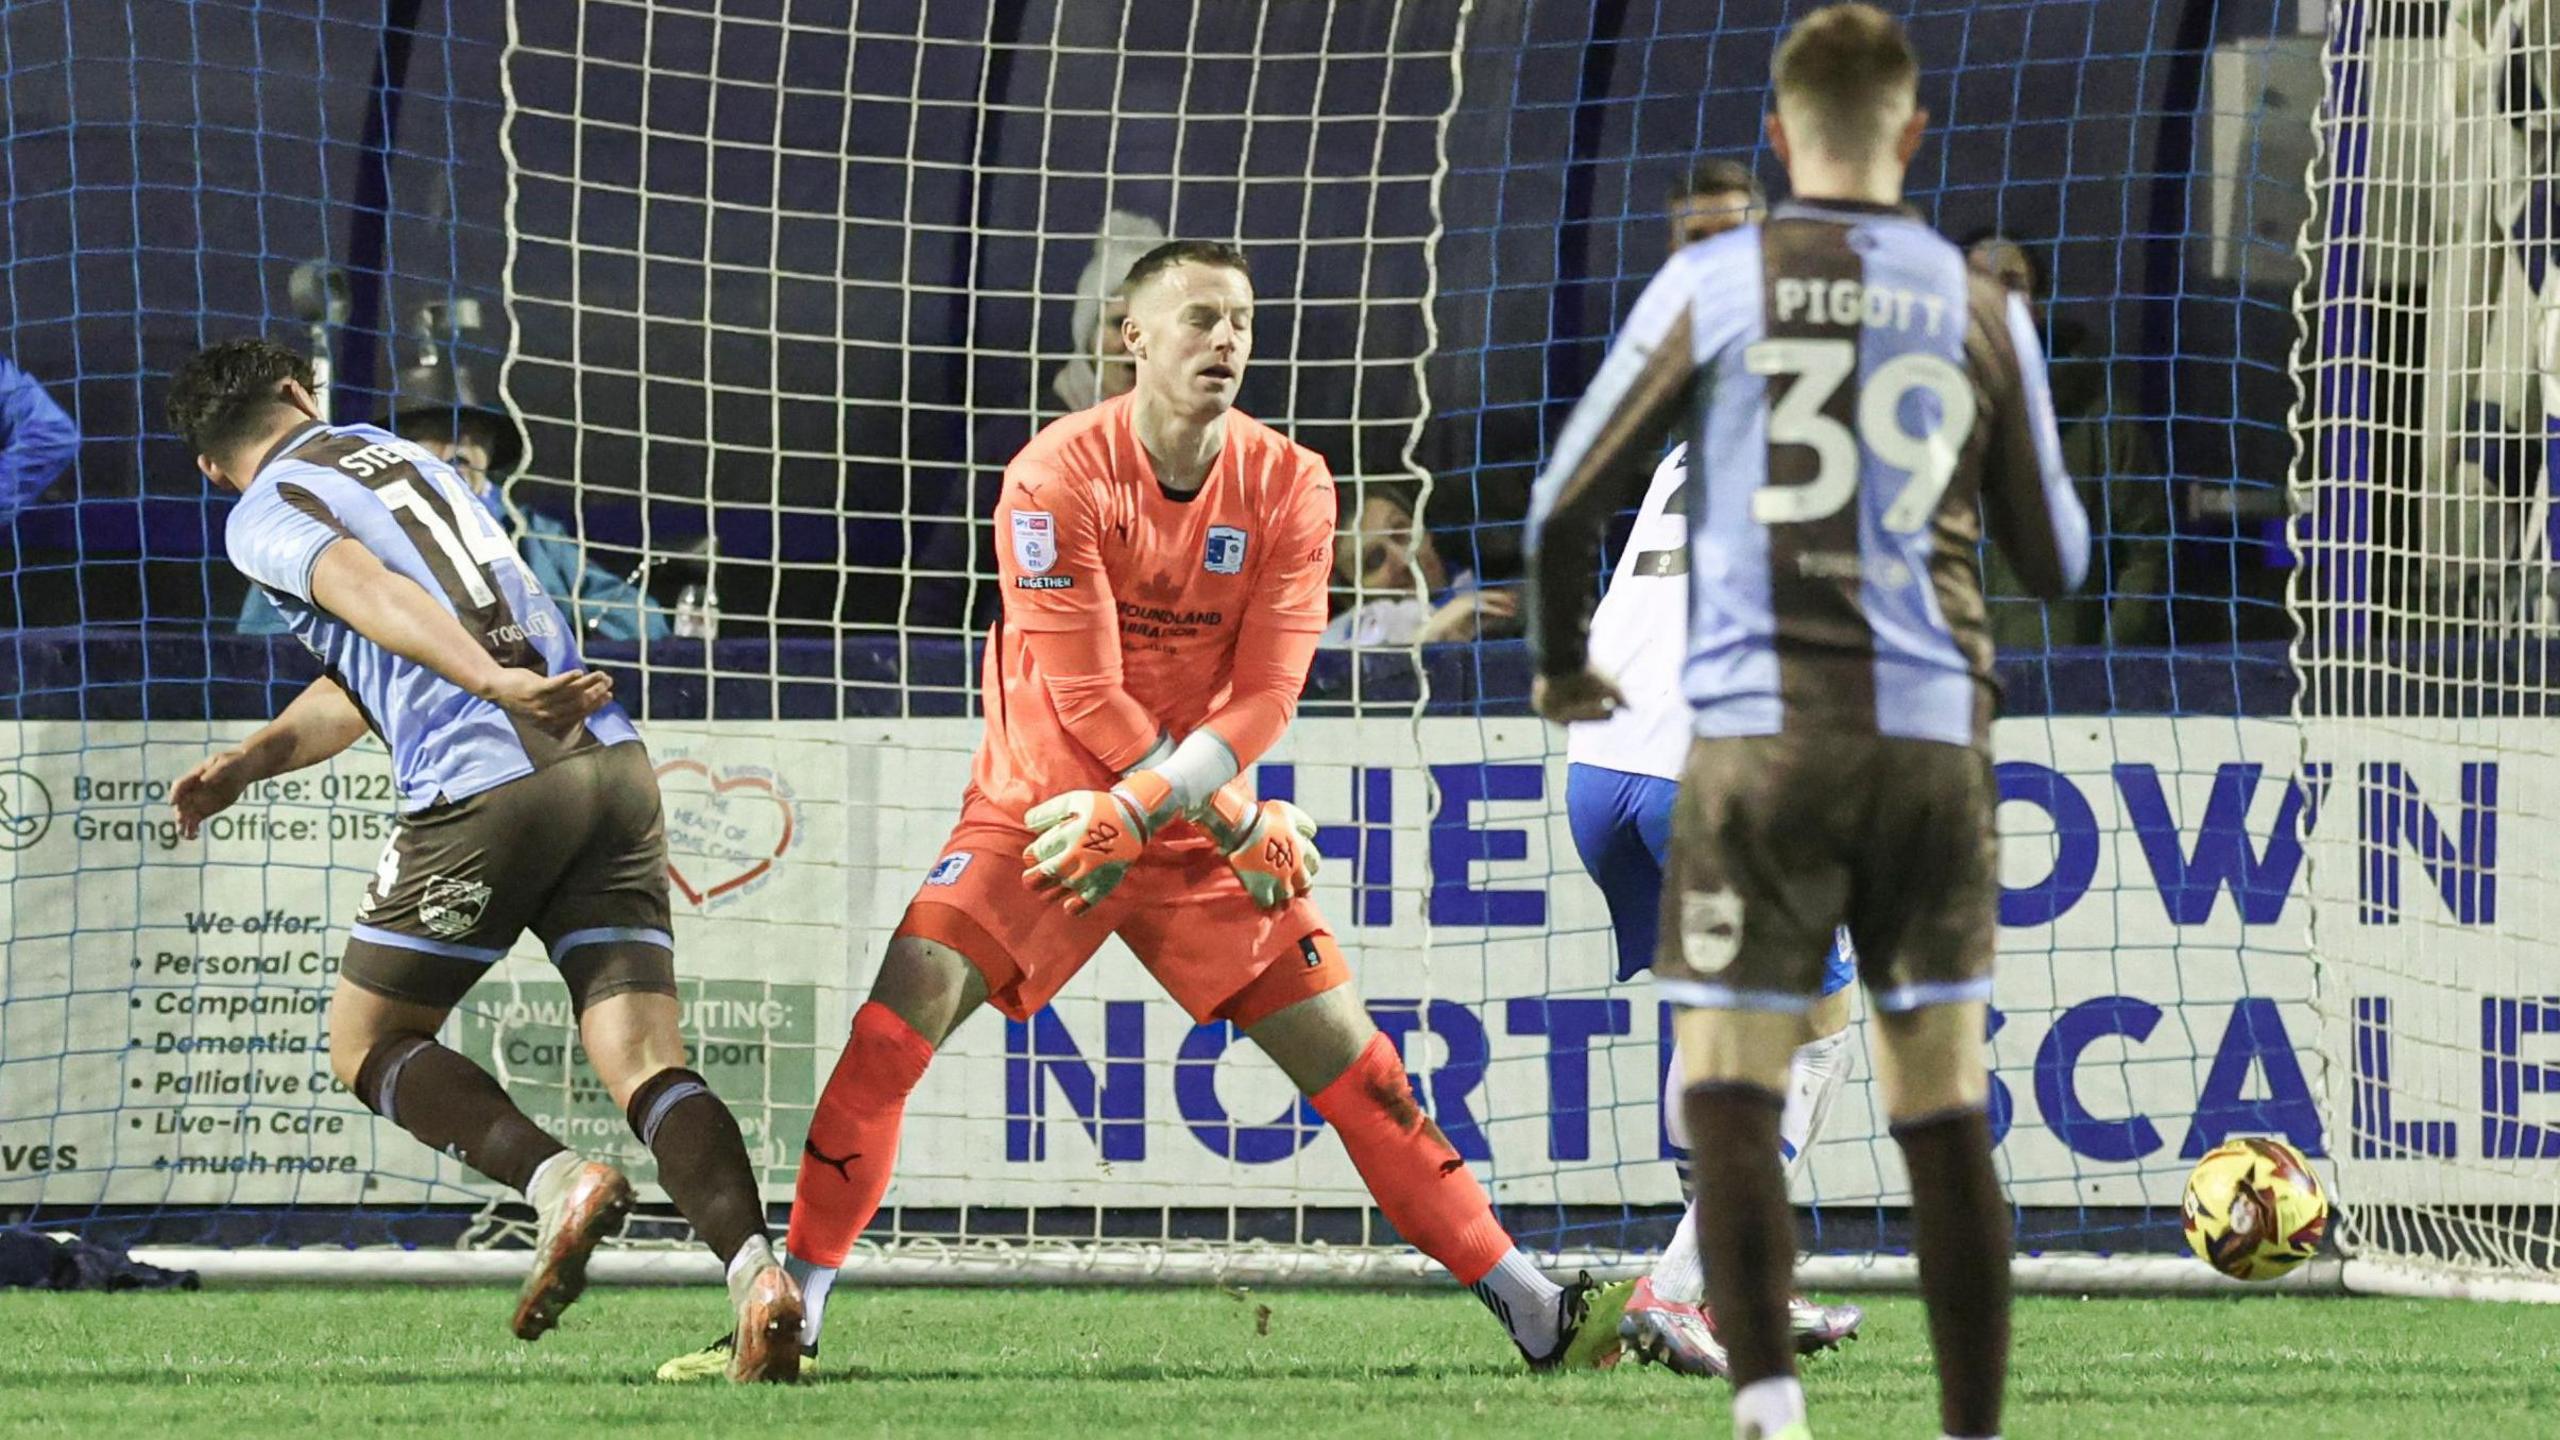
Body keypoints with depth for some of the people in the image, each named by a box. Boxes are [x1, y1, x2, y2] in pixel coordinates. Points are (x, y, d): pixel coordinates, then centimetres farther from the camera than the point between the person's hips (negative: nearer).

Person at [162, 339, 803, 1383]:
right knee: (646, 1062, -1)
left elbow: (369, 595, -16)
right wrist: (246, 763, 29)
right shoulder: (406, 458, 29)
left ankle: (557, 1181, -11)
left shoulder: (264, 517, 6)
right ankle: (756, 1270, -25)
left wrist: (497, 682, -29)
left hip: (486, 789, -6)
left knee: (367, 1045, 12)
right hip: (612, 769, 6)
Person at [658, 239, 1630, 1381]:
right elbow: (1083, 696, -17)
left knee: (1350, 1060, -1)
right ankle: (793, 1310, -8)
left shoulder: (1288, 485, -5)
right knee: (891, 1026, -18)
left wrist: (1137, 811, -23)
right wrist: (1242, 822, -17)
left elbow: (1261, 699, -10)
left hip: (1202, 826, 2)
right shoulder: (1058, 475, -15)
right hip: (1037, 812, -2)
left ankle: (1534, 1315, 6)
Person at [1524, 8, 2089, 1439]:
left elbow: (1569, 499, 4)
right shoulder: (1983, 311, 7)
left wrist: (1563, 664, 22)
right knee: (1947, 1116, 7)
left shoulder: (1717, 284, 1)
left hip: (1763, 735, -2)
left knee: (1731, 1098, -1)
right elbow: (2057, 557, 14)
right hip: (1937, 733, 2)